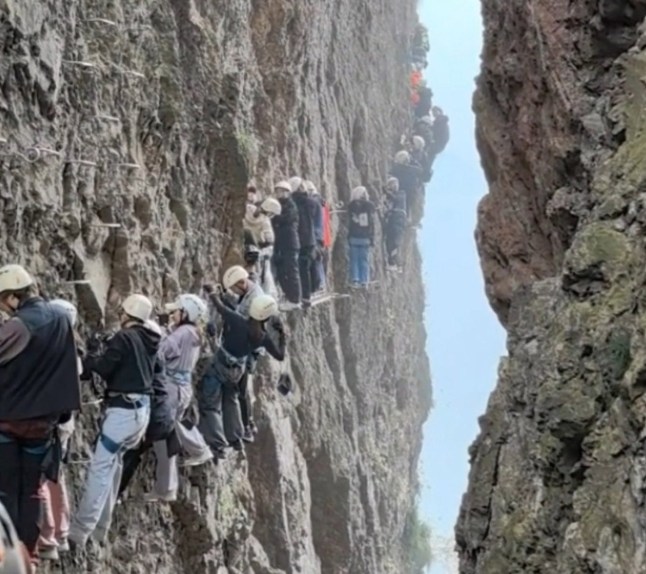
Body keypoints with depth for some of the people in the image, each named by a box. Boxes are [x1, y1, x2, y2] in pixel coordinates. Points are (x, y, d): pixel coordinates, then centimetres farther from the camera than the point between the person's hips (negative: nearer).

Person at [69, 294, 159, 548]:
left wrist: (89, 358, 8)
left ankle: (79, 534, -12)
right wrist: (98, 360, 10)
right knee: (113, 465, 15)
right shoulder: (149, 340, 13)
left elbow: (105, 368, -12)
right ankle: (98, 530, 19)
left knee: (100, 469, -10)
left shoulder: (124, 337, -12)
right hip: (141, 408, 9)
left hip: (124, 409, -9)